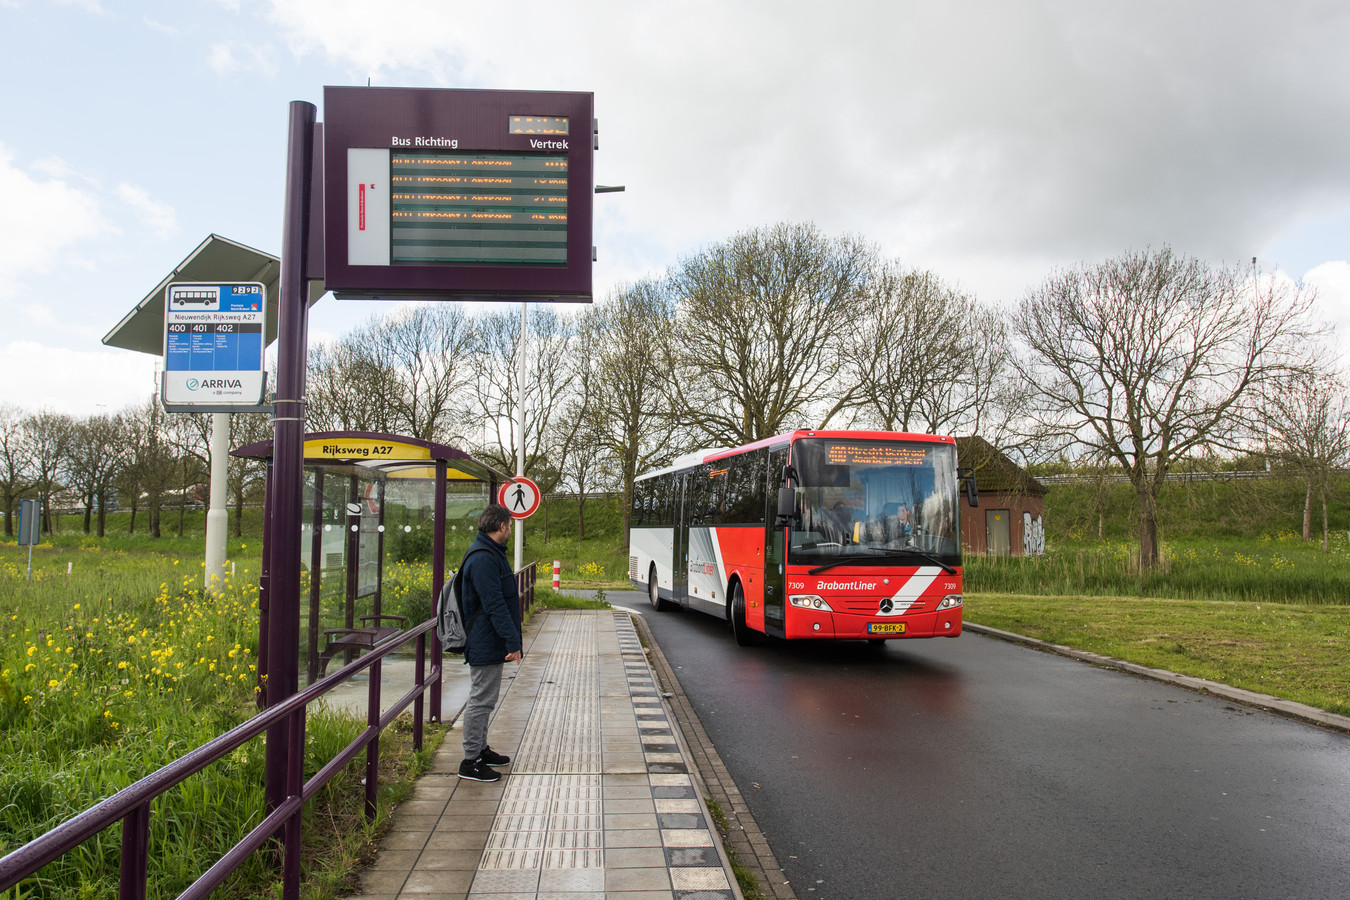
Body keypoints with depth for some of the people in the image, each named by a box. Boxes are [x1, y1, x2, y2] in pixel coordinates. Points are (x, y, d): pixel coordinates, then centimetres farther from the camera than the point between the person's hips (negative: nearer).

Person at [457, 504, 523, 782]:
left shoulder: (490, 554, 14)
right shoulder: (483, 558, -21)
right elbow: (495, 606, -25)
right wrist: (513, 642, -25)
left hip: (488, 644, 11)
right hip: (485, 645, -11)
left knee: (484, 699, 19)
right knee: (481, 700, -3)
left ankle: (481, 750, 30)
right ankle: (471, 762, 5)